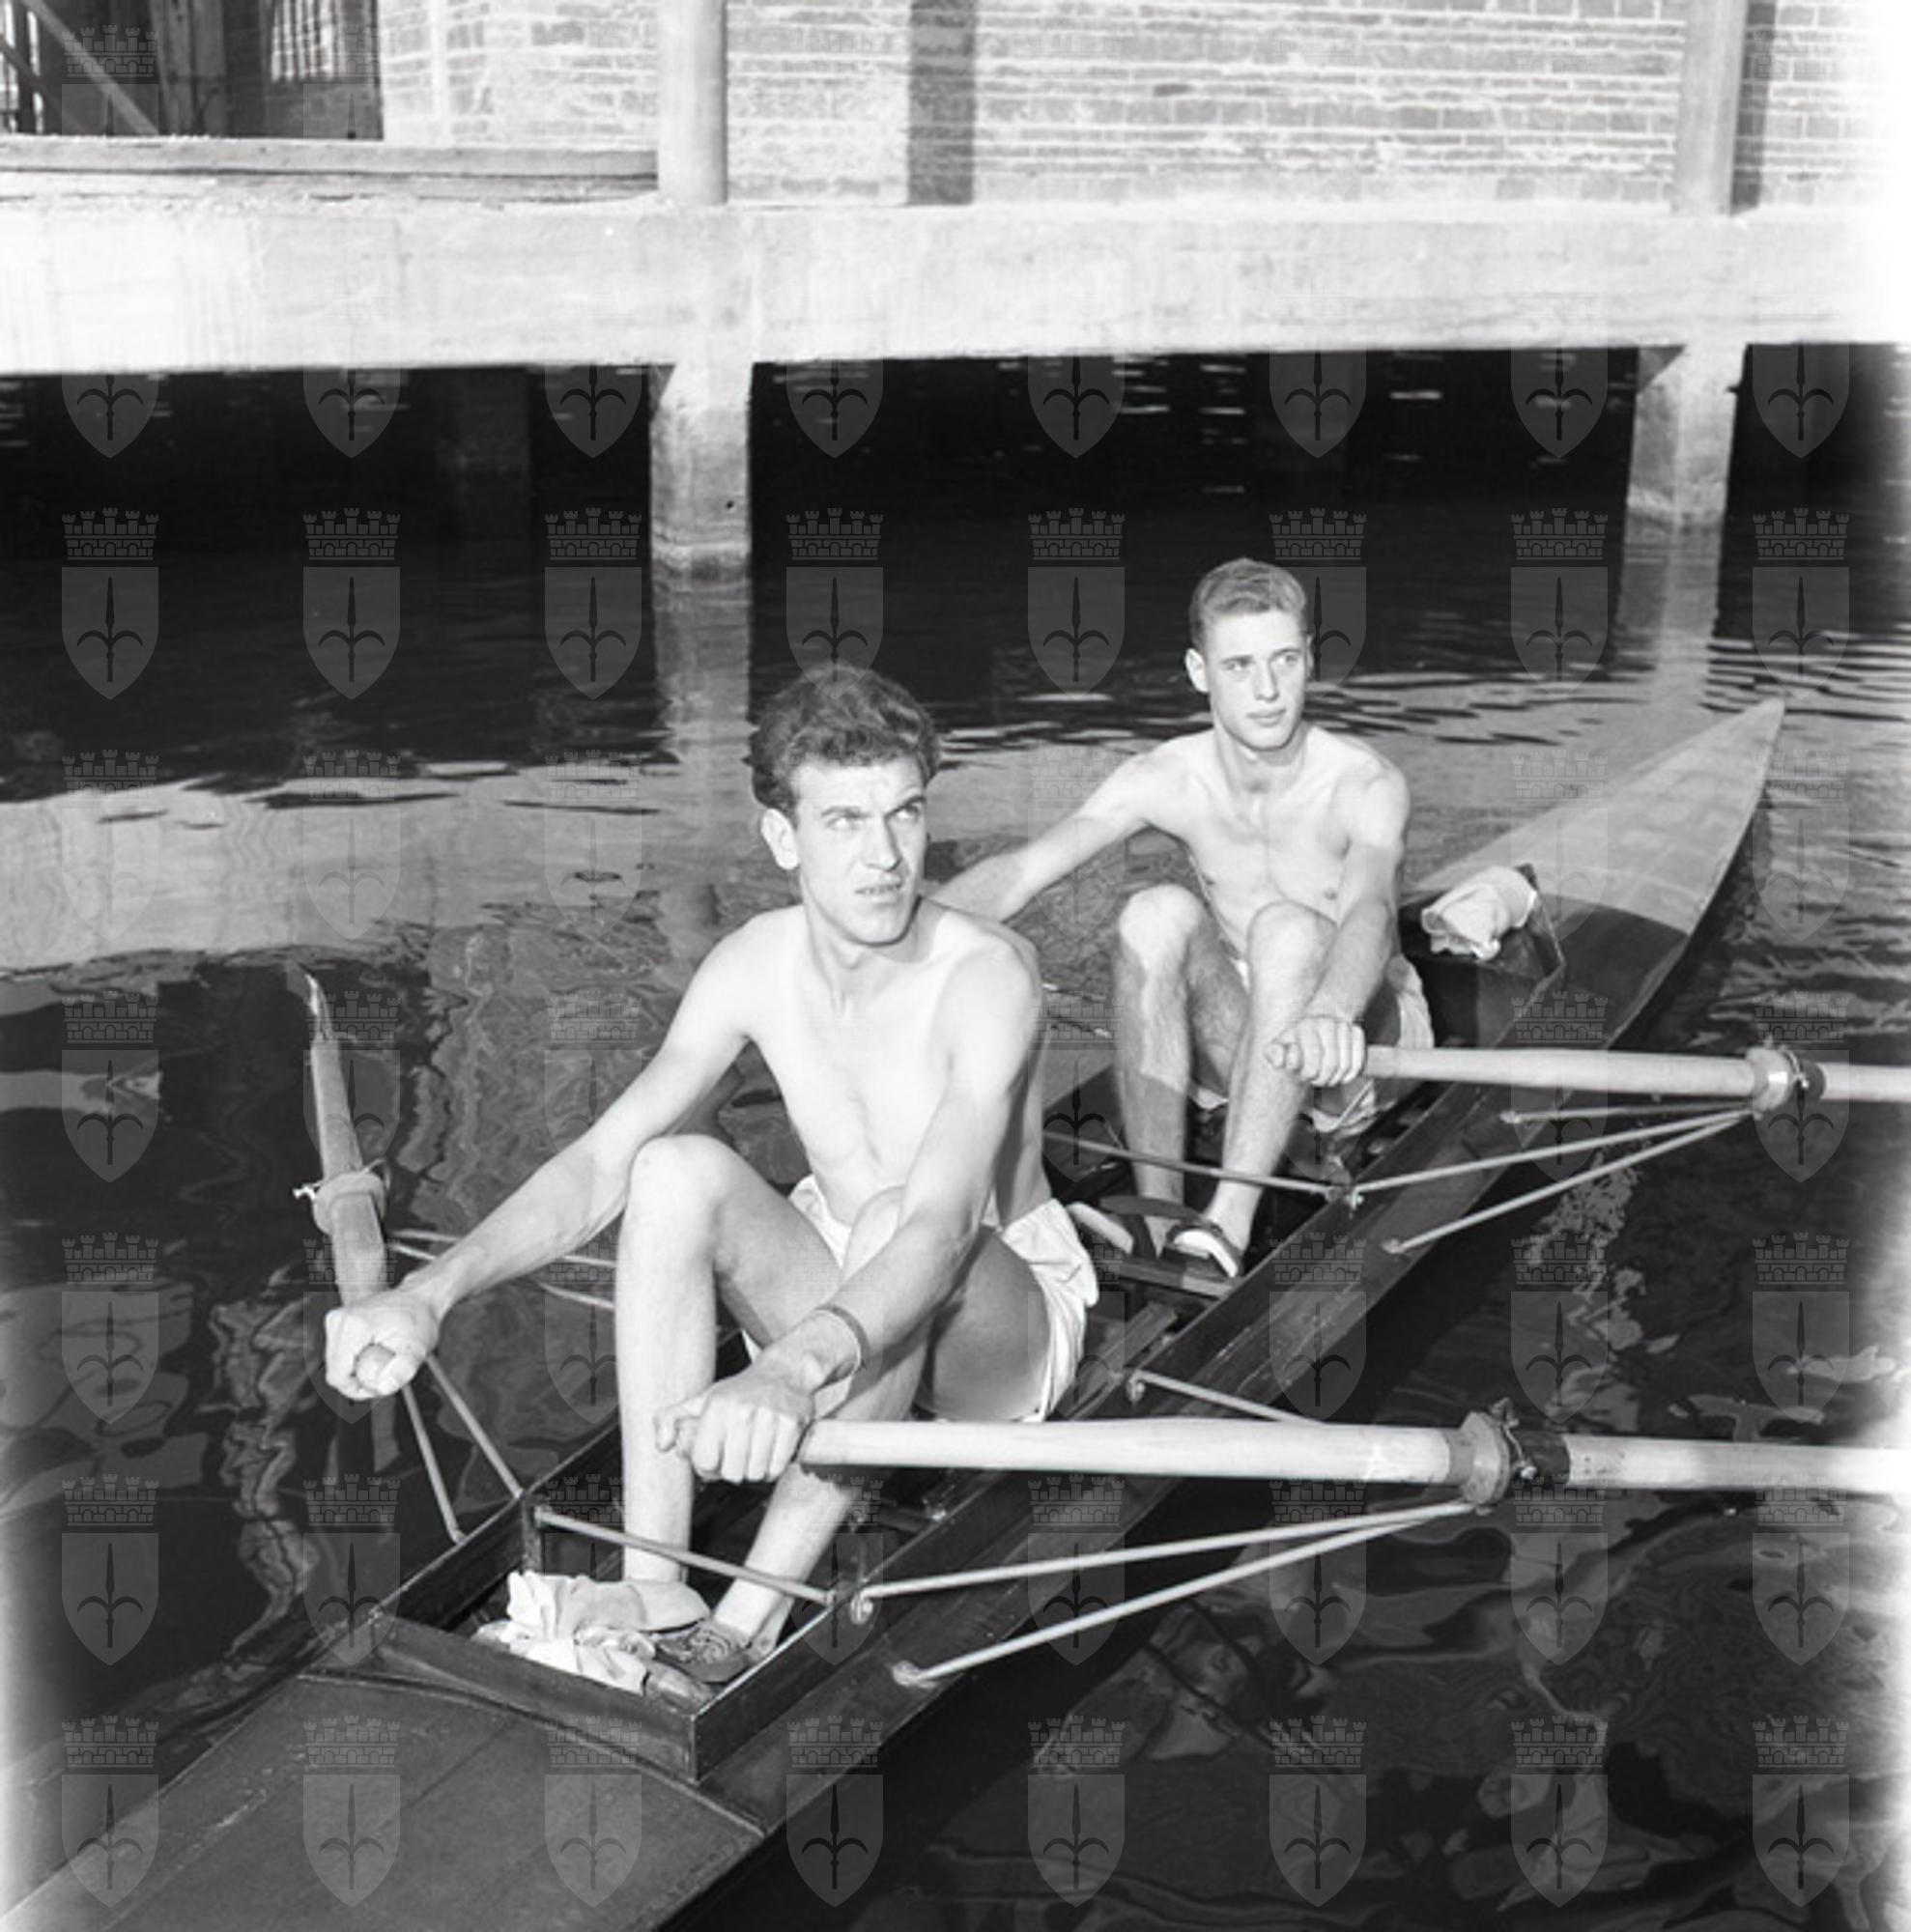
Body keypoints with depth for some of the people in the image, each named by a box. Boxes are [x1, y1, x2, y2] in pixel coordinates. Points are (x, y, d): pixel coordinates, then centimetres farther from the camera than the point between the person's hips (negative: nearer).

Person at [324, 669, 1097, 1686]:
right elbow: (599, 1161, -15)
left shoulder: (985, 975, -28)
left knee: (893, 1216, -38)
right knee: (676, 1170, -24)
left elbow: (941, 1224, -43)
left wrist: (790, 1373, -62)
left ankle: (753, 1619, -33)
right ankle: (651, 1592, -25)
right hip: (841, 1307, 5)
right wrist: (429, 1290, -32)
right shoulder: (756, 965, -11)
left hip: (1004, 1312, -4)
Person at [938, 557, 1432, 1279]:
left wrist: (1330, 1013, -64)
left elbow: (1368, 911, -41)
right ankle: (1157, 1217, -26)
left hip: (1359, 1047, -3)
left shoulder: (1363, 784, -20)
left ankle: (1228, 1227, -41)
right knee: (1158, 913, -26)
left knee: (1288, 928, -34)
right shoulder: (1168, 778, -10)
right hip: (1241, 1043, 3)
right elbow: (1021, 870, -20)